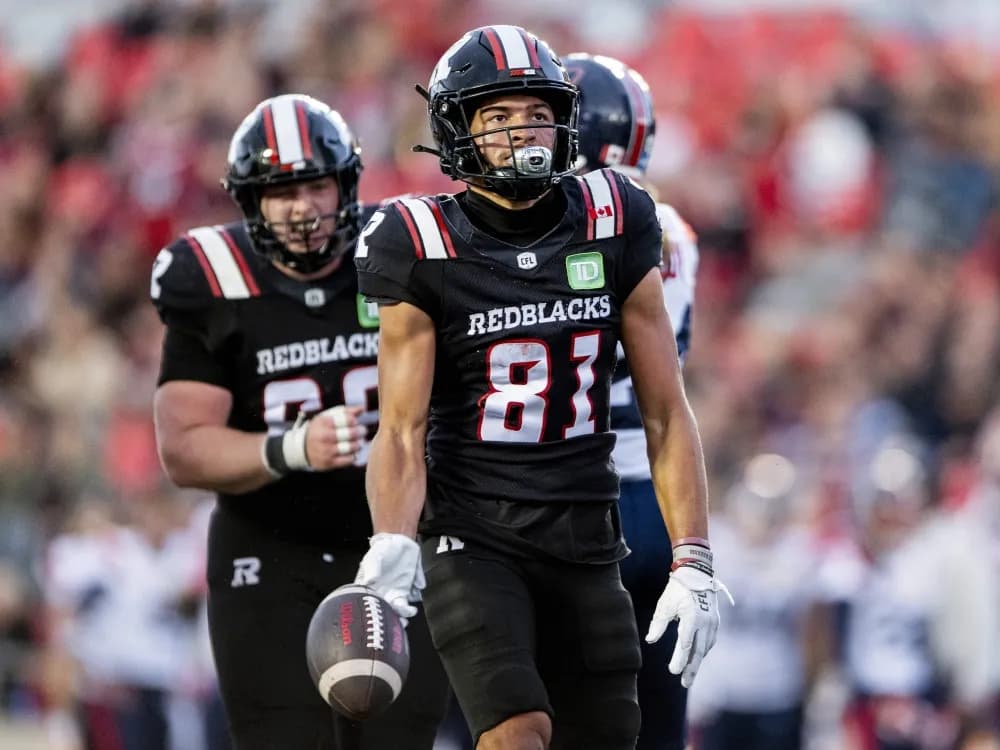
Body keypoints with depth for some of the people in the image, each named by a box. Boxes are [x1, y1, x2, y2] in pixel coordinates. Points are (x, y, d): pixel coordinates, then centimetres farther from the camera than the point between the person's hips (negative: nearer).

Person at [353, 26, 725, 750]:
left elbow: (666, 413, 4)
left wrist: (693, 564, -2)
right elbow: (402, 432, -7)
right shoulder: (427, 249, -6)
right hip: (471, 539, -4)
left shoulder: (613, 230, 2)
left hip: (586, 540, 4)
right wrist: (393, 547, -25)